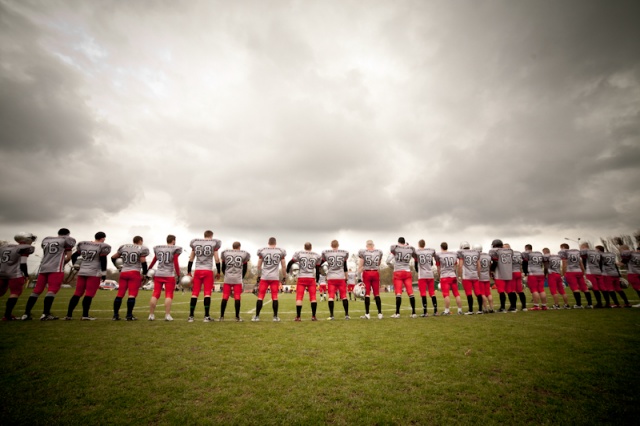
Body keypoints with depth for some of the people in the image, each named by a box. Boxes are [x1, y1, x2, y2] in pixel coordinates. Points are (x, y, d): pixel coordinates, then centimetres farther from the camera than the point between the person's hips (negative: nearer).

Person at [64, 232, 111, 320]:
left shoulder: (83, 244, 11)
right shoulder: (103, 246, -7)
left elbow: (74, 256, 17)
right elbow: (103, 261, -8)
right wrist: (104, 273, -2)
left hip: (82, 272, 6)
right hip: (94, 273, -6)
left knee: (77, 293, 12)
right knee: (89, 294, -3)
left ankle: (69, 314, 14)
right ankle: (85, 315, -2)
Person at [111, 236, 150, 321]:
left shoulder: (123, 247, 13)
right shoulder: (142, 249, -3)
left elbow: (113, 257, 18)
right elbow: (143, 262, -6)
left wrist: (118, 267, 30)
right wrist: (145, 273, 4)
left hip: (123, 272, 5)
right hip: (134, 273, -5)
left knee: (120, 294, 10)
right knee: (132, 295, -2)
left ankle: (115, 315, 14)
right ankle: (129, 315, 0)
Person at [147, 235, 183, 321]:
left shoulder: (157, 248, 9)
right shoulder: (175, 249, -5)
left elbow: (154, 261, 14)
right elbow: (176, 263, -7)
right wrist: (178, 275, -2)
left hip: (158, 274, 4)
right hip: (169, 275, -4)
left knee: (155, 294, 9)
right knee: (169, 295, 1)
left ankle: (151, 315, 13)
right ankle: (167, 315, -1)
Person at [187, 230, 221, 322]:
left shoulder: (195, 243, 10)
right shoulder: (214, 243, 1)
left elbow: (191, 259, 11)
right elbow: (217, 260, 0)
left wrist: (188, 272, 17)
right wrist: (218, 272, 8)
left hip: (197, 270, 3)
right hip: (208, 271, -3)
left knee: (194, 293, 7)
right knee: (207, 293, 1)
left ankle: (191, 316, 10)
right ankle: (206, 316, 2)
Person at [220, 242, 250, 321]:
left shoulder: (225, 253, 8)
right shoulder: (243, 254, 4)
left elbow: (223, 268, 13)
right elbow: (244, 269, 9)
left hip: (227, 278, 2)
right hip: (238, 279, -1)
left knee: (225, 297, 7)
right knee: (237, 298, 2)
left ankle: (222, 316, 12)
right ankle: (237, 317, 6)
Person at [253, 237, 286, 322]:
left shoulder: (262, 251, 2)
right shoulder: (280, 251, 2)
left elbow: (259, 266, 7)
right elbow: (284, 266, 6)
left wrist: (259, 276, 16)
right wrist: (284, 277, 14)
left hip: (264, 277, 0)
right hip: (275, 277, 0)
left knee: (260, 297, 6)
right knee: (275, 297, 6)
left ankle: (257, 316, 10)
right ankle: (275, 316, 10)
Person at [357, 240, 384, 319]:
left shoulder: (363, 252, -5)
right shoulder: (379, 252, 5)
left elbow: (360, 266, -5)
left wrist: (359, 275, -1)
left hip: (366, 273, -2)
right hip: (376, 273, 2)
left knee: (367, 294, 2)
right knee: (377, 294, 10)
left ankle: (367, 314, 5)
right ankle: (380, 313, 12)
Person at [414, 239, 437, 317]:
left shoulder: (416, 252, -4)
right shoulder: (431, 251, 6)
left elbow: (416, 265, 6)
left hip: (422, 275, -3)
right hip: (430, 275, 3)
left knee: (423, 294, -2)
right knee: (432, 293, 11)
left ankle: (425, 312, -4)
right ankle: (435, 311, 15)